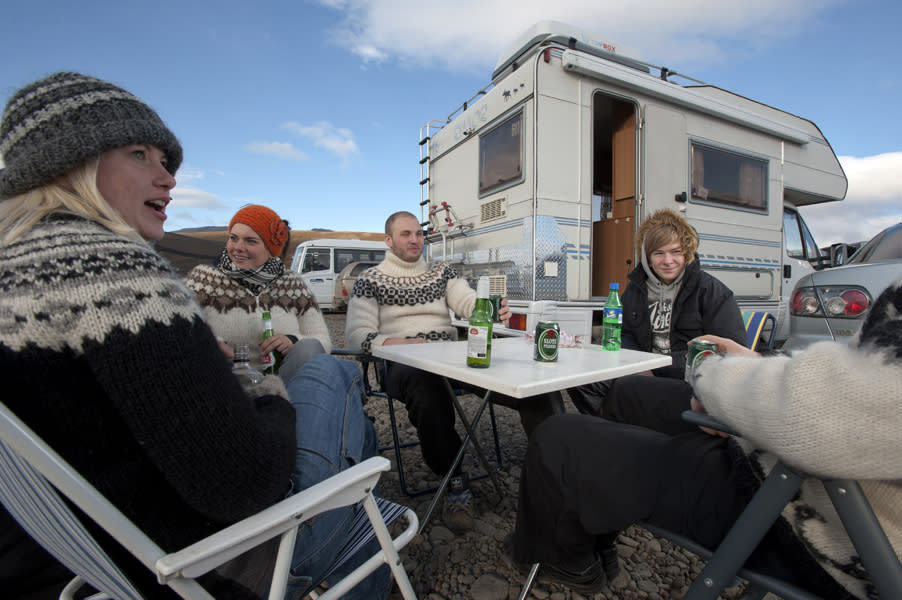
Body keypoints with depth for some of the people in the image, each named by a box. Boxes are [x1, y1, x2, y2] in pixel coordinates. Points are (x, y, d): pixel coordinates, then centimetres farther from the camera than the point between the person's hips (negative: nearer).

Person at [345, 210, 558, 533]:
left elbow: (471, 302, 3)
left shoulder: (442, 271, 19)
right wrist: (401, 342, -19)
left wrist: (494, 308, -22)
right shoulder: (370, 280, 10)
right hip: (405, 362, -3)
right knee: (425, 384, -41)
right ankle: (455, 483, -23)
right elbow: (357, 335, 0)